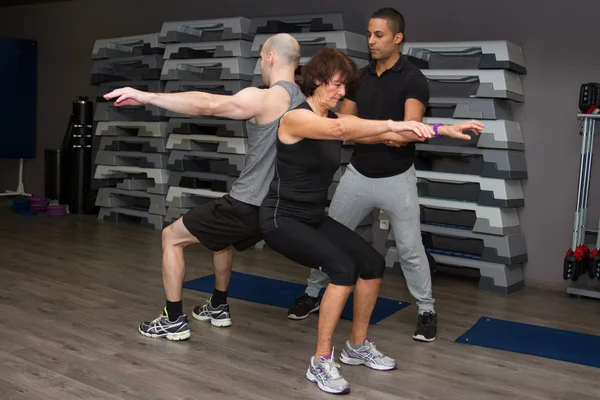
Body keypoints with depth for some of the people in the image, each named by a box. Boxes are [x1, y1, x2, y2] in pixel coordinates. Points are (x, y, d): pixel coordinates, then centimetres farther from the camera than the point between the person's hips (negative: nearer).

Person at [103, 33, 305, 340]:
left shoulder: (265, 98, -16)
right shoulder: (302, 101, 9)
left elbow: (206, 104, -25)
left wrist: (146, 96, -25)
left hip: (247, 205, -9)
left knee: (171, 237, 7)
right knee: (221, 237, 35)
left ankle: (174, 321, 10)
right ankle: (218, 308, 41)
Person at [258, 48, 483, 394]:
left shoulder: (337, 120, 6)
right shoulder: (295, 118, -19)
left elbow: (378, 136, -4)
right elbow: (338, 130, -39)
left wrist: (425, 131, -16)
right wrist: (393, 124, -45)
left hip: (316, 218, 8)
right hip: (282, 219, -8)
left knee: (373, 264, 0)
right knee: (343, 268, -26)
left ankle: (358, 346, 18)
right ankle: (321, 362, -13)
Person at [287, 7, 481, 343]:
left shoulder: (413, 79, -12)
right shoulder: (360, 77, 5)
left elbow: (412, 126, -26)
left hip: (396, 178, -5)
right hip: (358, 174, 5)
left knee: (410, 249, 1)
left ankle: (427, 310, 20)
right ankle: (313, 294, 30)